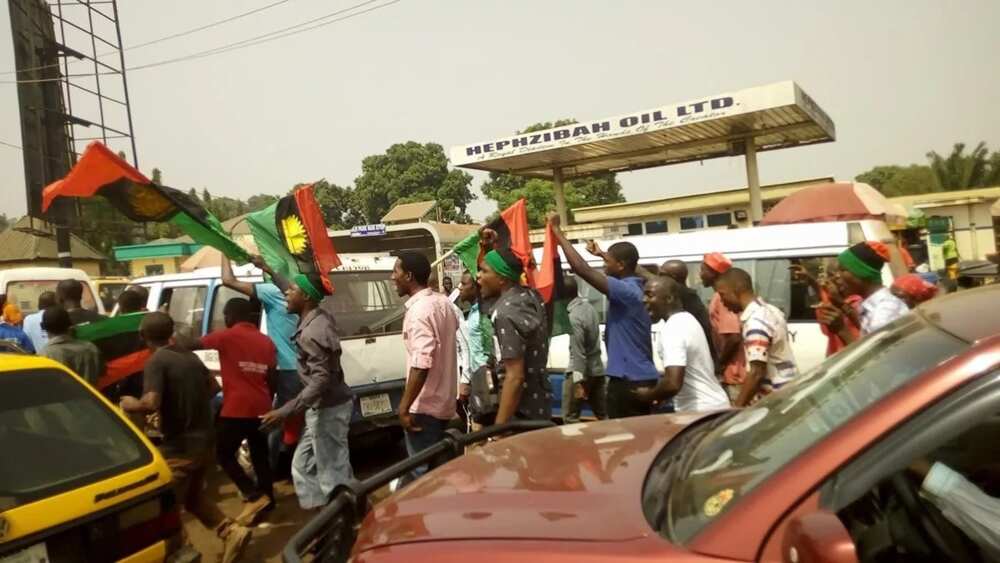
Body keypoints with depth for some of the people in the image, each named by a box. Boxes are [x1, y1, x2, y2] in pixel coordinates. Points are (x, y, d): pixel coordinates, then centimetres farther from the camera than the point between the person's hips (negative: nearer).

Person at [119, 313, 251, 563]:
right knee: (194, 496, 23)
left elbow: (151, 403, -25)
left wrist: (131, 404, -5)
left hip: (180, 446, -8)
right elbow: (212, 387, 21)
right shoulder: (190, 357, 9)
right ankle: (232, 532, 11)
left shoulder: (156, 362, -14)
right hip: (204, 441, 8)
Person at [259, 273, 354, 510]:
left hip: (327, 409, -10)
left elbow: (321, 380, -29)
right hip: (324, 407, 10)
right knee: (303, 464, 19)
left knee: (333, 474, 1)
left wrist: (285, 411, -30)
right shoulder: (321, 314, 4)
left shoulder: (311, 333, -24)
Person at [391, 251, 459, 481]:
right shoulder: (443, 302, 8)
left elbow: (421, 363, -29)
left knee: (422, 471, 0)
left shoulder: (419, 311, -21)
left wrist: (404, 406, -24)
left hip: (424, 406, -9)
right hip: (444, 401, 9)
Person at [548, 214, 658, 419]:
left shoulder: (626, 290, -18)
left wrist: (557, 230, -17)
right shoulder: (636, 288, 9)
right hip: (641, 377, 10)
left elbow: (582, 269, -24)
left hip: (629, 380, -10)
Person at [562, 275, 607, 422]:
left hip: (580, 372, -8)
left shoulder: (574, 316, -20)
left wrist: (578, 382, -19)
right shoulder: (589, 306, 3)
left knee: (570, 418, 3)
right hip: (597, 369, 8)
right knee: (604, 416, 12)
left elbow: (578, 352, -21)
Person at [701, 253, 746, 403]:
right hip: (733, 374, 10)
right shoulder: (720, 296, 13)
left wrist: (718, 365, -13)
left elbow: (733, 337, -25)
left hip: (732, 376, -10)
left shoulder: (721, 298, -17)